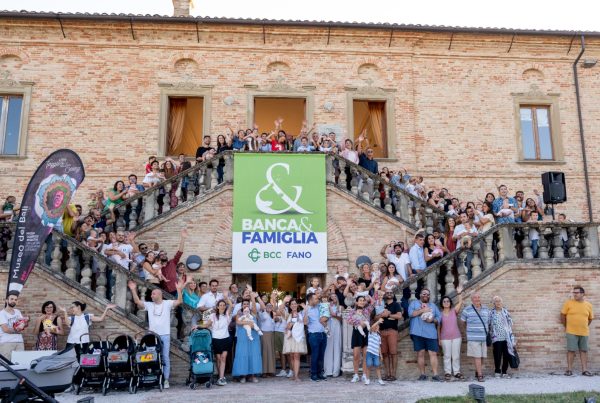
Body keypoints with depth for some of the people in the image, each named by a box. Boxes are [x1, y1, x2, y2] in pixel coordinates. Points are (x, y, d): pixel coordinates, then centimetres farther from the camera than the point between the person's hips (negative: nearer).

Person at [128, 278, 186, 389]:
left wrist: (179, 289, -28)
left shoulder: (167, 303, -3)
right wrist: (133, 290, -9)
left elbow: (179, 301, -15)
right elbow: (137, 301, 0)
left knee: (165, 358, 3)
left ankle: (166, 380, 9)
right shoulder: (149, 305, 7)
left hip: (165, 335, -3)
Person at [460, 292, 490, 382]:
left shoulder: (486, 310, 9)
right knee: (477, 357, -6)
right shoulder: (467, 310, -3)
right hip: (473, 338, -4)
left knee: (482, 357, 9)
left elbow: (488, 322, 20)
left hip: (484, 338, 4)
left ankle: (477, 372, 25)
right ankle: (480, 375, -2)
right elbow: (463, 322, 10)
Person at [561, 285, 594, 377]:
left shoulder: (588, 305, 3)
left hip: (584, 332, 3)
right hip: (572, 332, -3)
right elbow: (562, 315, 1)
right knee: (571, 350, -2)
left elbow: (590, 318, 15)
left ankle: (584, 370, 14)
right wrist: (566, 326, 4)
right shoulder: (568, 303, -5)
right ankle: (569, 369, 4)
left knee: (584, 350, 7)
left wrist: (583, 326, 11)